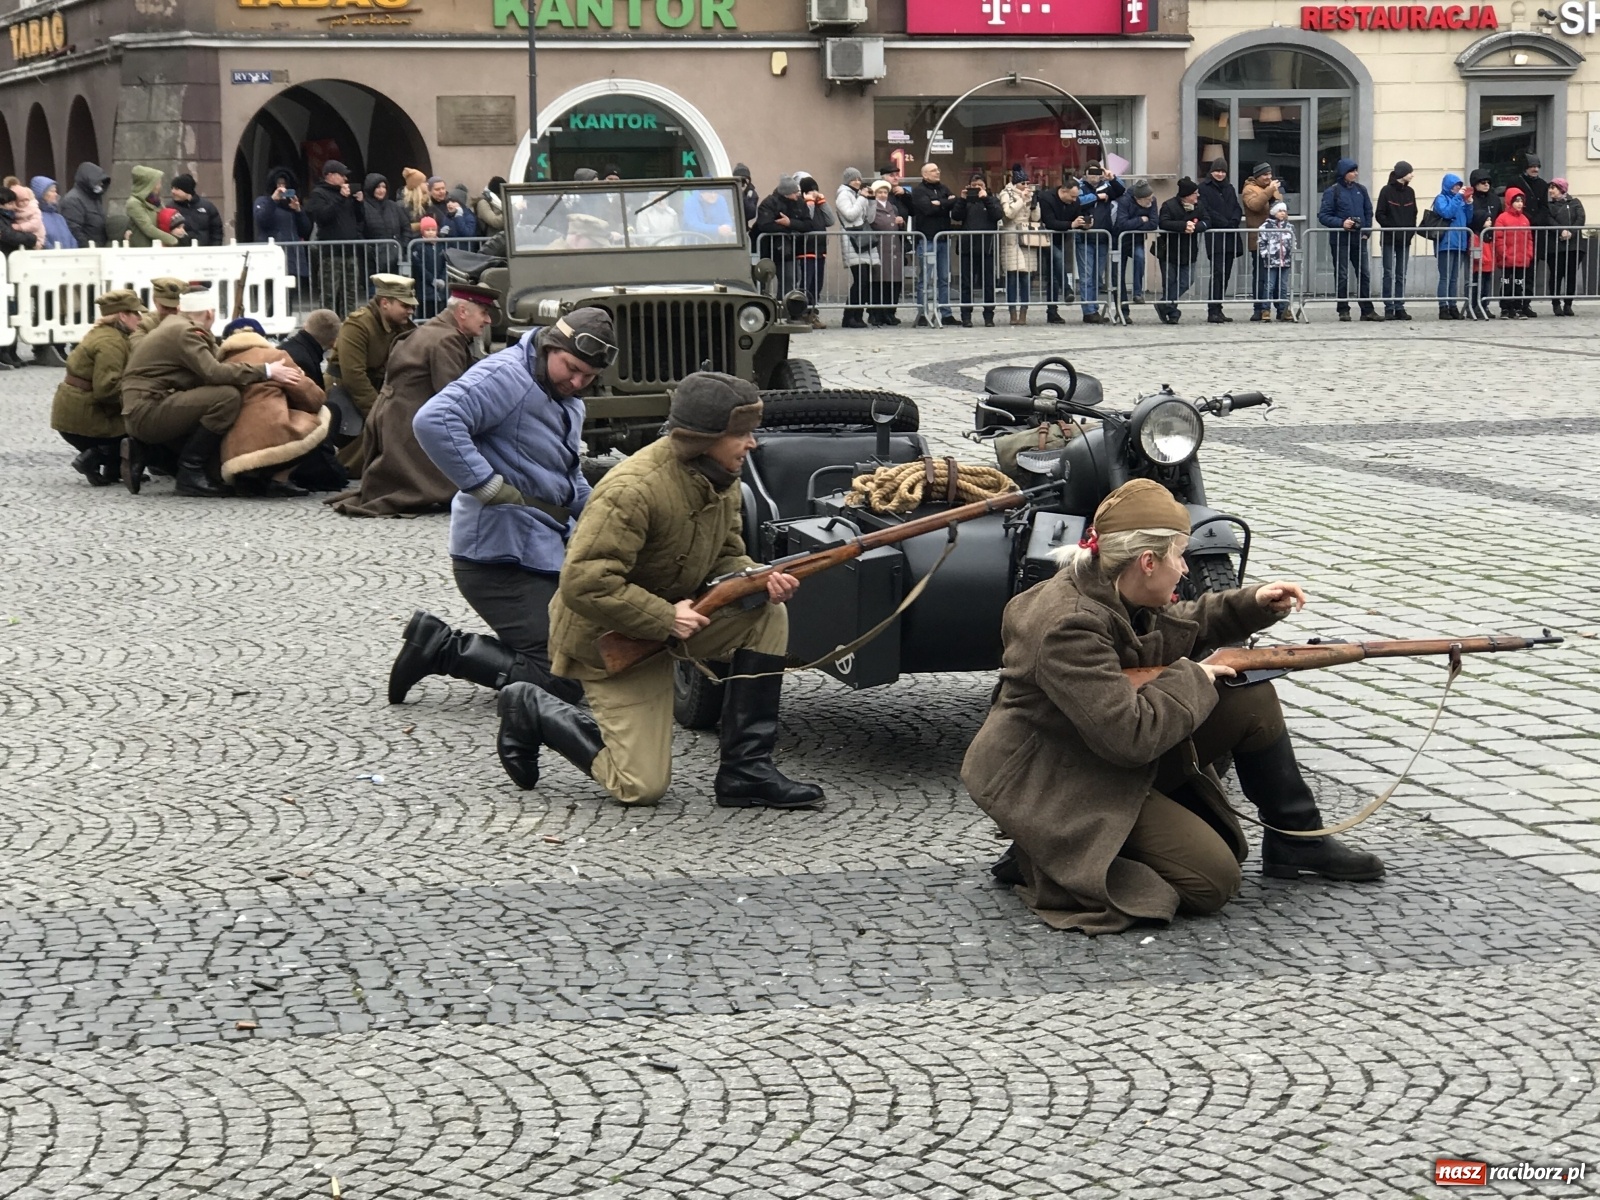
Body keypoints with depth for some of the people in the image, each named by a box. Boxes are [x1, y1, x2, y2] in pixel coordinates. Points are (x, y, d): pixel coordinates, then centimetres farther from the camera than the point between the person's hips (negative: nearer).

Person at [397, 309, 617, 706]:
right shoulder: (506, 376, -14)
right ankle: (440, 648, -3)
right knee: (561, 681, -15)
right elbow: (433, 421, -29)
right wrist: (491, 489, -25)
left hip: (547, 549, 10)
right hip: (503, 553, -10)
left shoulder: (568, 403, 18)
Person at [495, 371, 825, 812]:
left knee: (768, 616, -13)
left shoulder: (720, 481, -4)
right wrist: (665, 618, -32)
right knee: (642, 787, -7)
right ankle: (534, 712, 15)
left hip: (675, 614, 8)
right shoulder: (633, 492, -31)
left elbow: (725, 559, 6)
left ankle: (745, 771, -8)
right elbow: (582, 585, -34)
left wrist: (760, 581, -17)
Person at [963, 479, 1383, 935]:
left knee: (1254, 700, 3)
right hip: (1059, 790, -10)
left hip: (1128, 756, 10)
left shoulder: (1115, 591, -1)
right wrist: (1191, 680, -18)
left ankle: (1297, 841, 16)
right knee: (1213, 880, -17)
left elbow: (1181, 626, 21)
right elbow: (1128, 735, -33)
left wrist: (1253, 604, 6)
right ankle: (1046, 858, -6)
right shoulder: (1068, 628, -31)